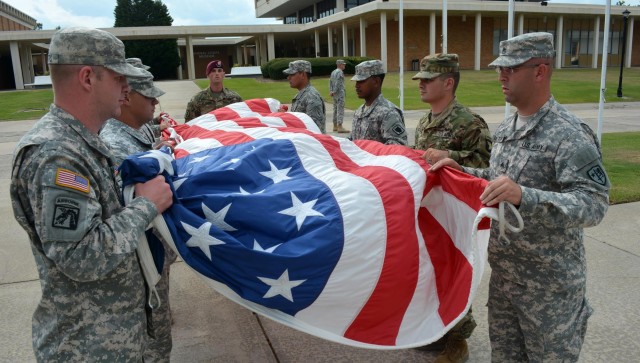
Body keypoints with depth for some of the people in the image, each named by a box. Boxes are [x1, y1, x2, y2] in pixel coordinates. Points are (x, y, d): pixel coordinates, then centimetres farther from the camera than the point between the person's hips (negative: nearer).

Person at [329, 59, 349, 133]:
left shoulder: (333, 72, 16)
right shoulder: (340, 72, -12)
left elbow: (330, 82, 12)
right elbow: (337, 83, -18)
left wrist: (331, 91, 5)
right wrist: (333, 92, -15)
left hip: (335, 94, 10)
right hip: (340, 93, -10)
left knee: (335, 109, 13)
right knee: (340, 110, -11)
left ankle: (335, 126, 18)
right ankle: (340, 127, -14)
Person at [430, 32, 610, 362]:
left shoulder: (569, 135, -20)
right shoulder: (505, 128, 5)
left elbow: (594, 204, -28)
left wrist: (523, 196, -41)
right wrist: (460, 171, 1)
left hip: (550, 282, -7)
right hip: (504, 272, 7)